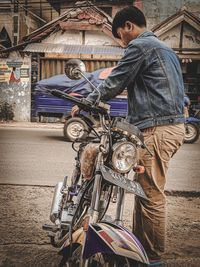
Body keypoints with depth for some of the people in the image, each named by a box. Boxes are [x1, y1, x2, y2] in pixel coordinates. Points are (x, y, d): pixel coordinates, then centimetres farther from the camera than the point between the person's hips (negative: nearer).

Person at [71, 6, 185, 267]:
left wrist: (84, 103, 8)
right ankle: (138, 245, 23)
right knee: (144, 191, 14)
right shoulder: (164, 48, 25)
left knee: (151, 195, -5)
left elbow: (114, 83, -4)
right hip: (173, 125, 10)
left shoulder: (140, 45, -5)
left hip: (156, 129, -10)